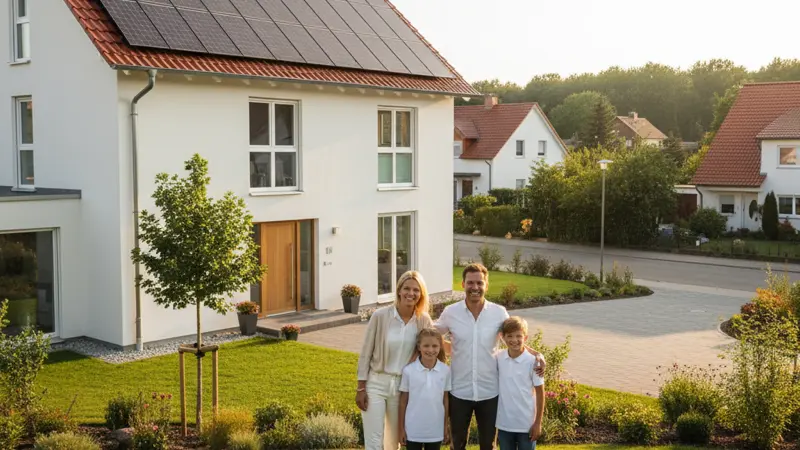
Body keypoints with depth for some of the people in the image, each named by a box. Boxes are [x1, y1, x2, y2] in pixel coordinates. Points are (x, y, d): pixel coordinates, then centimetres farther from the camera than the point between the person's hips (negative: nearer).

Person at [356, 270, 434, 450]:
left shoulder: (424, 321, -5)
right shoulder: (380, 316, -13)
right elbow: (366, 353, -6)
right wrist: (361, 388, -6)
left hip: (403, 386, 3)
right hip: (376, 383, -3)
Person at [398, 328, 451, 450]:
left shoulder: (445, 370, -4)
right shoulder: (408, 370, -9)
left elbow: (445, 399, 5)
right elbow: (403, 400, -1)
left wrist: (446, 426, 8)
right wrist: (401, 428, 1)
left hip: (436, 430, 2)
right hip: (413, 430, -1)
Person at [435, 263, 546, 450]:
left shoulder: (499, 313, -6)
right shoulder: (450, 312, -6)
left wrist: (536, 354, -13)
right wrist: (451, 348, -5)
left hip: (489, 391, 0)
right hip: (459, 391, 0)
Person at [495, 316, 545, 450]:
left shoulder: (532, 361, -13)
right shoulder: (498, 358, -4)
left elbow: (540, 392, -6)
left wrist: (538, 422, -5)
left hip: (526, 424, -3)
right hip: (504, 423, 3)